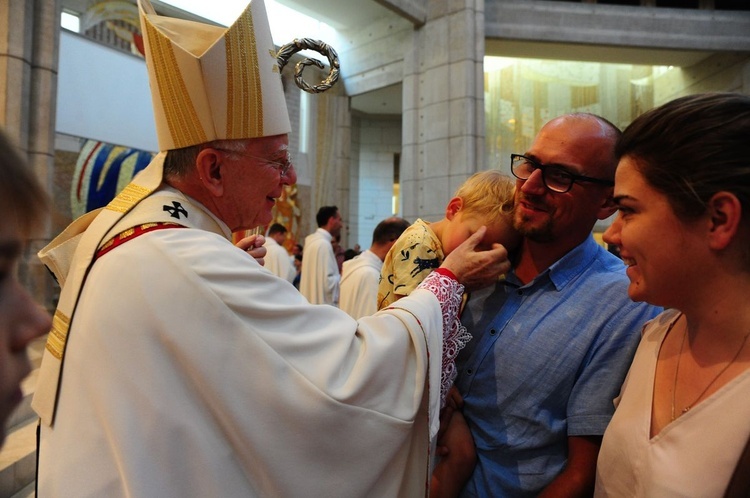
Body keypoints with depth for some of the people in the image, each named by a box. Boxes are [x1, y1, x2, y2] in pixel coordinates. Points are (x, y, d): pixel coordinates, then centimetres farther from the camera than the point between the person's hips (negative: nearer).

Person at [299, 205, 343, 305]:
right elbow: (328, 283, -21)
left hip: (313, 304, 10)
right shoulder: (323, 244, -17)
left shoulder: (314, 240, 11)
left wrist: (338, 276, 14)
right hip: (323, 306, -10)